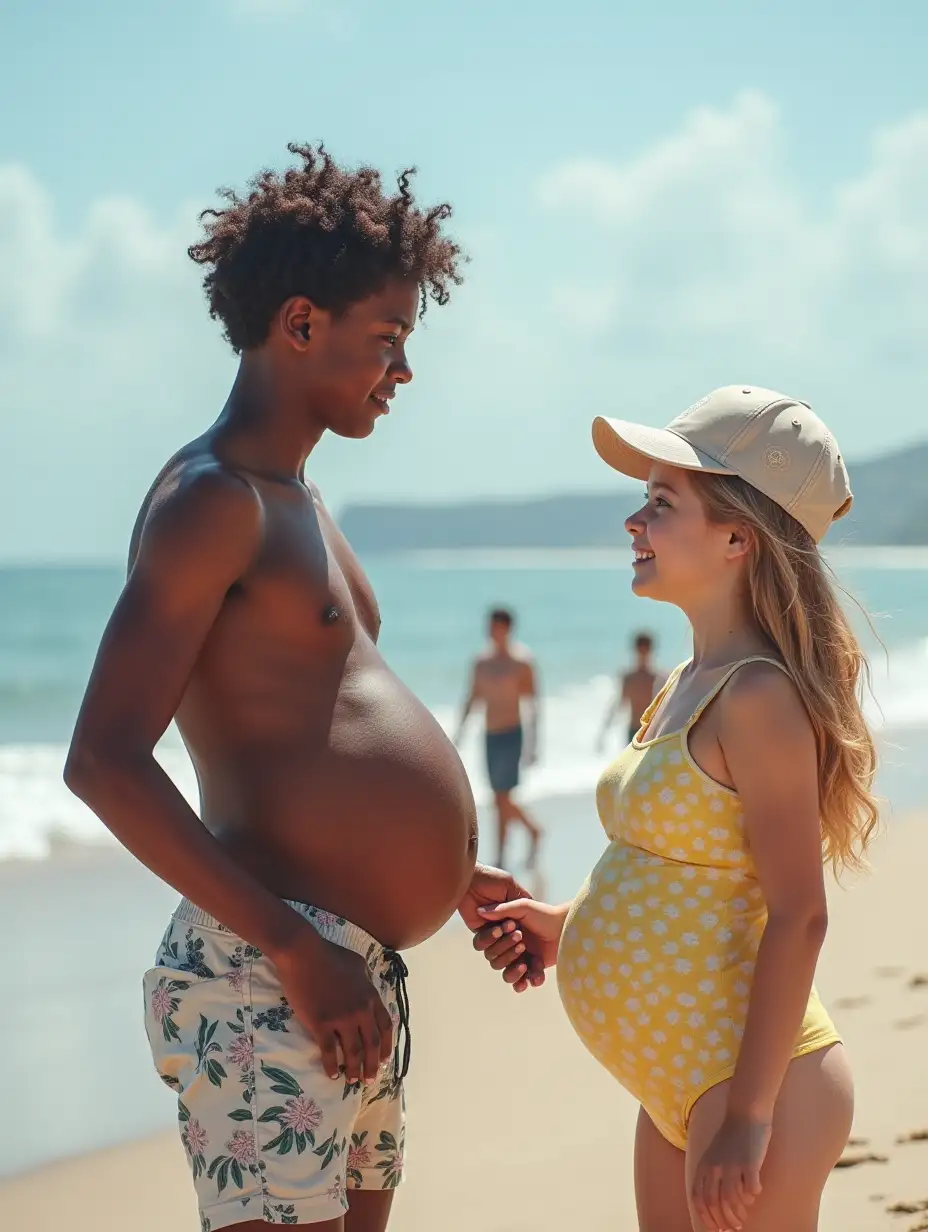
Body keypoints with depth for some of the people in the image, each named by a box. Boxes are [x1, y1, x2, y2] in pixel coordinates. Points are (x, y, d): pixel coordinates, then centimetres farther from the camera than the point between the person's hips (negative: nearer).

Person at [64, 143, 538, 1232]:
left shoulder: (290, 500, 19)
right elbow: (103, 762, -20)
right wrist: (295, 949, -22)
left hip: (356, 979, 10)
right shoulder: (209, 499, -11)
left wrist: (439, 876, 22)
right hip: (258, 980, -10)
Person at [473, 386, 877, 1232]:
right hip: (682, 1082, 10)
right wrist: (567, 923, 9)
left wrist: (747, 1115, -22)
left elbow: (796, 915, -21)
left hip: (745, 1083, -10)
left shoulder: (758, 695, -18)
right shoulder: (688, 686, 11)